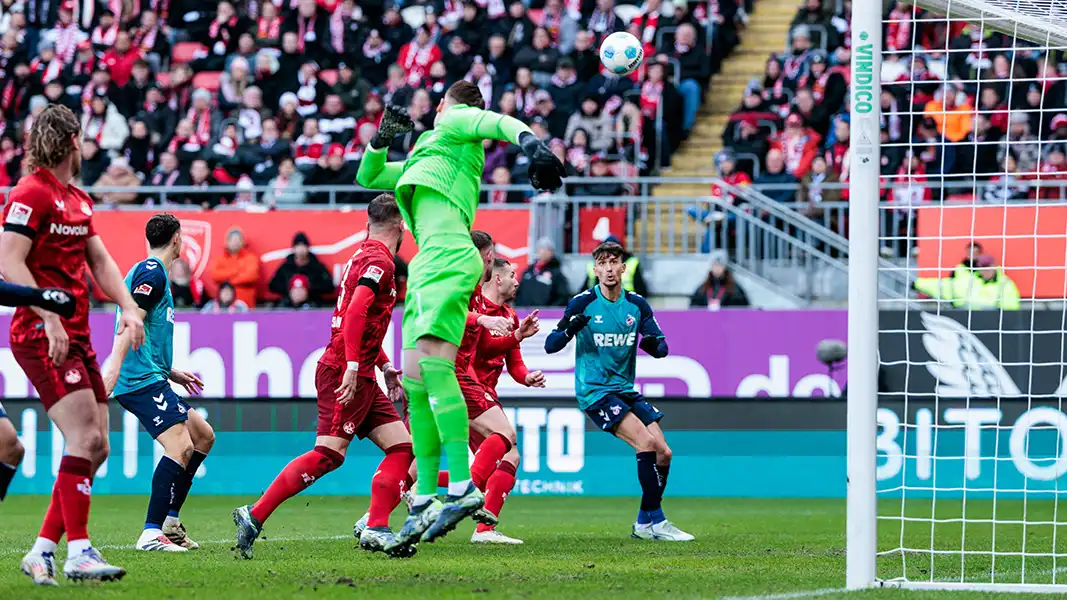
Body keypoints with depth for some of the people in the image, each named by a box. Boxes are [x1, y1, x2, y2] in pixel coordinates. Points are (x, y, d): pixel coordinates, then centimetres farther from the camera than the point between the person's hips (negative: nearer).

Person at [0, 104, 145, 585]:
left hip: (75, 336, 9)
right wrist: (50, 318, -23)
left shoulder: (78, 200, 18)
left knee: (95, 447, 5)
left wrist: (128, 307, 4)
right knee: (85, 437, -17)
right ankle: (78, 552, -17)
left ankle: (43, 550, 10)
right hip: (40, 334, -9)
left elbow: (99, 260, 20)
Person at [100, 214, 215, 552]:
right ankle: (152, 534, -27)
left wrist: (172, 373, 32)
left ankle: (169, 522, 14)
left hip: (150, 379, 11)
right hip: (142, 381, -11)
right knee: (180, 446, -21)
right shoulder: (153, 272, -8)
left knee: (203, 435, 16)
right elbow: (130, 322, -21)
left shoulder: (145, 271, 24)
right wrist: (114, 367, -30)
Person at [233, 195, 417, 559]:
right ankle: (255, 516, -16)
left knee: (402, 447, 4)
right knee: (329, 454, -17)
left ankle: (376, 529, -3)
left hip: (362, 378, 10)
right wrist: (352, 366, -29)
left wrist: (385, 366, 30)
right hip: (344, 374, -10)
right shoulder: (379, 261, -9)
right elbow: (355, 312, -23)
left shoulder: (364, 256, 21)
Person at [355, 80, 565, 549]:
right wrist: (381, 140, 25)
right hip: (430, 265, 9)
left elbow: (500, 123, -9)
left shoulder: (454, 123, 11)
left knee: (433, 366, -23)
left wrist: (529, 142, -30)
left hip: (446, 257, -9)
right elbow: (368, 177, 43)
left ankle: (463, 487, -30)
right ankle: (424, 502, 3)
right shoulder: (424, 158, 34)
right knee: (415, 384, 4)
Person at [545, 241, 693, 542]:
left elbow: (662, 348, 5)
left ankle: (644, 524, 13)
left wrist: (653, 343, -20)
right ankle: (655, 520, -15)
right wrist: (570, 329, -30)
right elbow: (550, 345, -8)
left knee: (663, 452, -2)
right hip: (595, 391, -6)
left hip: (625, 390, 6)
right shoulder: (583, 303, -7)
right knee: (646, 441, -22)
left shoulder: (637, 304, 6)